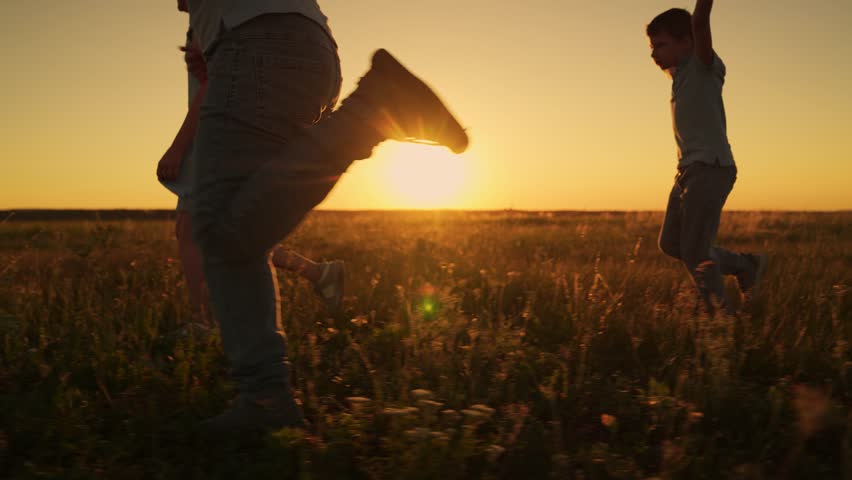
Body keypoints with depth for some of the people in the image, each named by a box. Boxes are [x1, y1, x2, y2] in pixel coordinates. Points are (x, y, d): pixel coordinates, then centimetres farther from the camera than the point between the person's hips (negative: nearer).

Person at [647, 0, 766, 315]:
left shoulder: (704, 65, -8)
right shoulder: (679, 72, 16)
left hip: (710, 169, -9)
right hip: (687, 171, 9)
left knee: (695, 252, -9)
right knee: (670, 244, 13)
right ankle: (746, 266, 25)